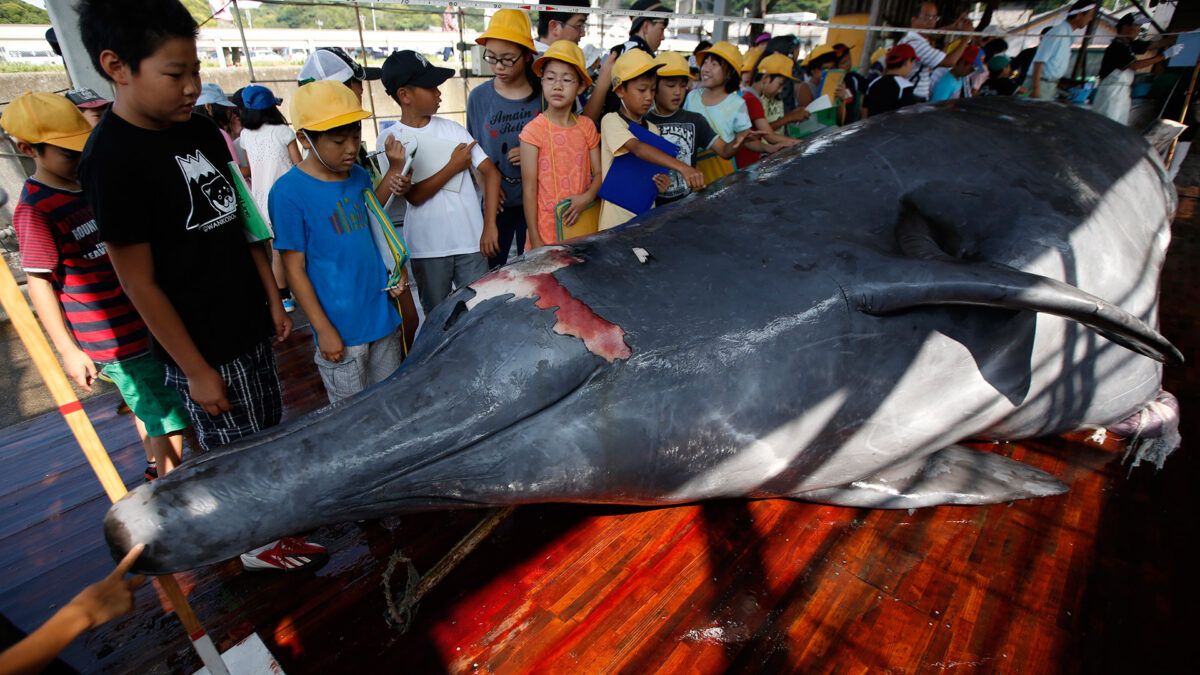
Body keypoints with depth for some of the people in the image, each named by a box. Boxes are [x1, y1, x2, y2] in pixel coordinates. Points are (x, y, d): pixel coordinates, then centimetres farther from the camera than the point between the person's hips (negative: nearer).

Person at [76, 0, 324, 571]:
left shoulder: (199, 129, 2)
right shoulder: (111, 159, -19)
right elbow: (139, 282, -17)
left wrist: (272, 298, 10)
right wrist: (197, 370, -14)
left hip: (249, 324, 7)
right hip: (202, 344, -6)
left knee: (267, 429, 21)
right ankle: (259, 544, 34)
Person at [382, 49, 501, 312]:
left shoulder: (452, 128, 4)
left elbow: (491, 173, 0)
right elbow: (414, 196, -11)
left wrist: (489, 226, -9)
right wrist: (454, 166, -9)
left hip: (470, 240, 2)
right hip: (427, 248, -1)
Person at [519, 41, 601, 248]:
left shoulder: (586, 126, 5)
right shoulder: (534, 130, -7)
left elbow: (599, 172, 11)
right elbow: (529, 188, -8)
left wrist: (587, 197, -12)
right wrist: (535, 240, -10)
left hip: (583, 221, 4)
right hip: (548, 227, -3)